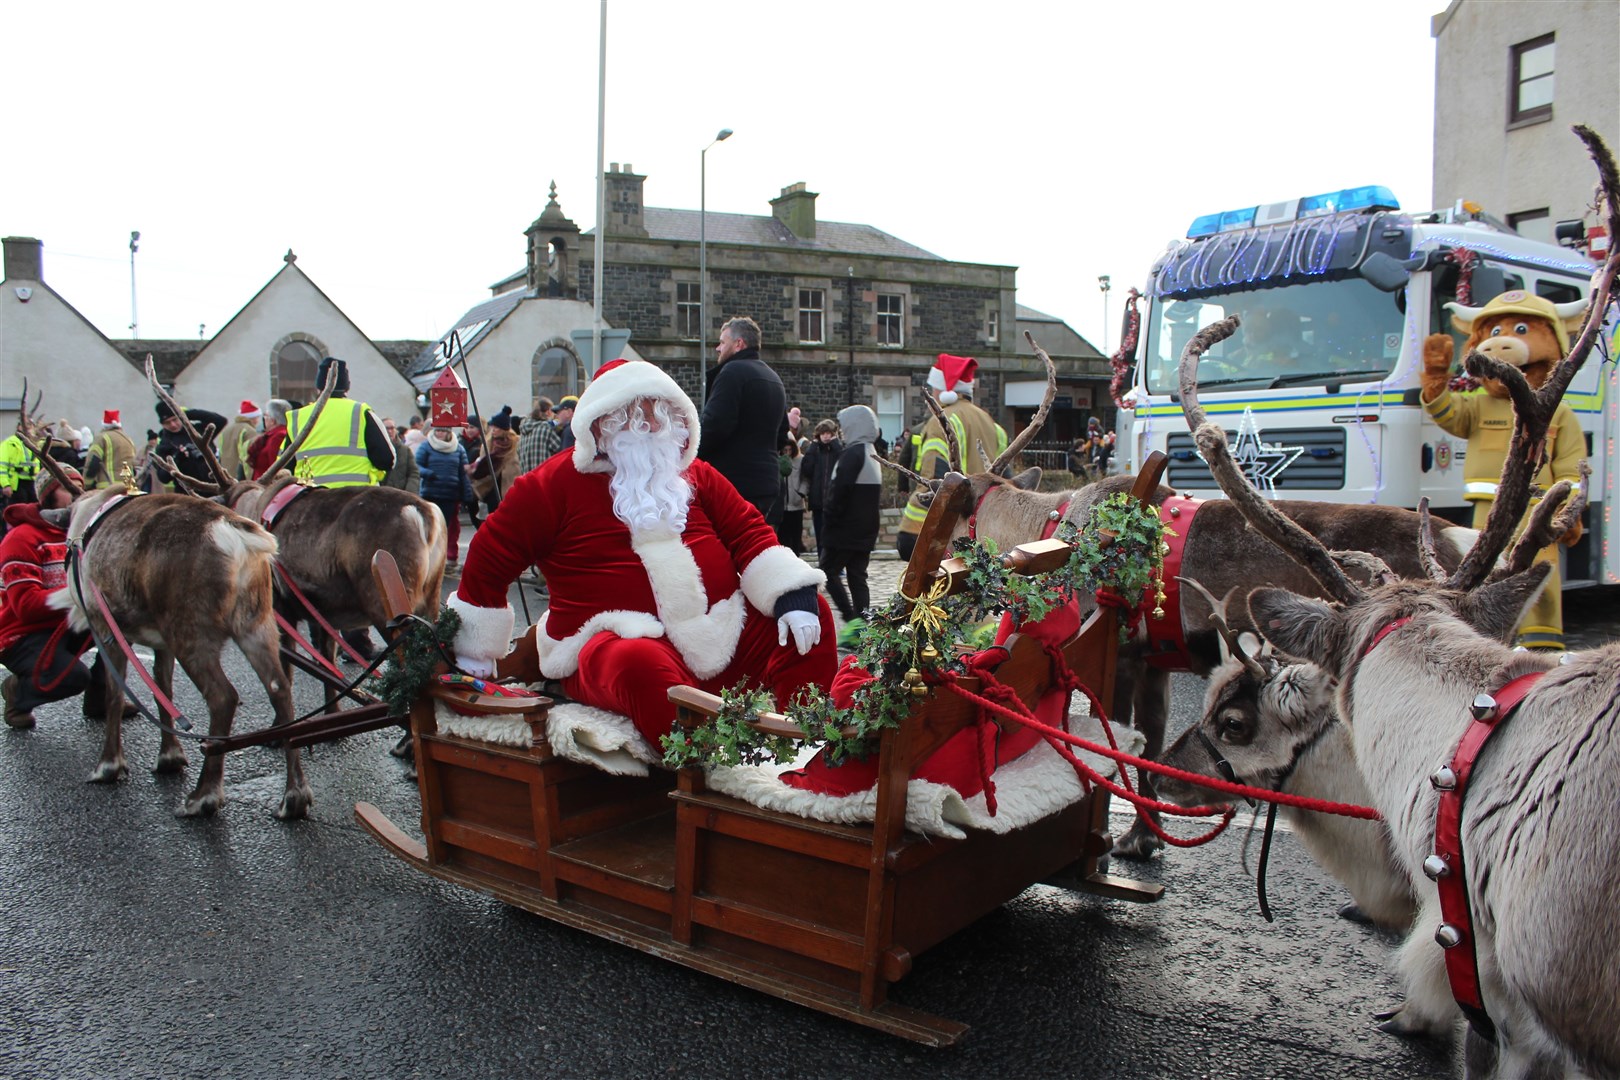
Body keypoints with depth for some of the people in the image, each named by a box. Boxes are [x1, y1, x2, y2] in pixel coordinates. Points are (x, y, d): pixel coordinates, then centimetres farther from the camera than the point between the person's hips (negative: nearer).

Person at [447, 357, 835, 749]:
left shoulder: (695, 474, 15)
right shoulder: (553, 485, 2)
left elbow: (747, 531, 9)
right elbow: (488, 562, 6)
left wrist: (792, 596, -8)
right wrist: (474, 655, 9)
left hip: (725, 632, 5)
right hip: (619, 640, -5)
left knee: (814, 615, -9)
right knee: (643, 666, -39)